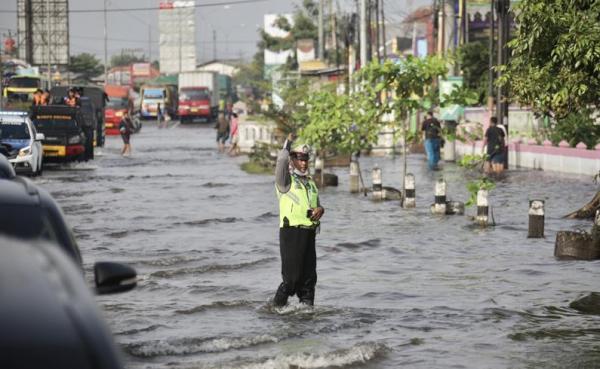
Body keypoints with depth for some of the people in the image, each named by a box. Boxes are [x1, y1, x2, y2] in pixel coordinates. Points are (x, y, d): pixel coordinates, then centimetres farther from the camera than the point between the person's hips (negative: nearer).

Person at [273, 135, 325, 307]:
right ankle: (277, 306, 2)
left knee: (309, 277, 7)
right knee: (292, 277, -10)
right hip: (291, 231, -7)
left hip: (309, 233, 7)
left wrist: (320, 209, 2)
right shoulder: (286, 179, -1)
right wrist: (288, 143, -1)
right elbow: (281, 160, -19)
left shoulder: (310, 182, 21)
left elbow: (317, 204, 27)